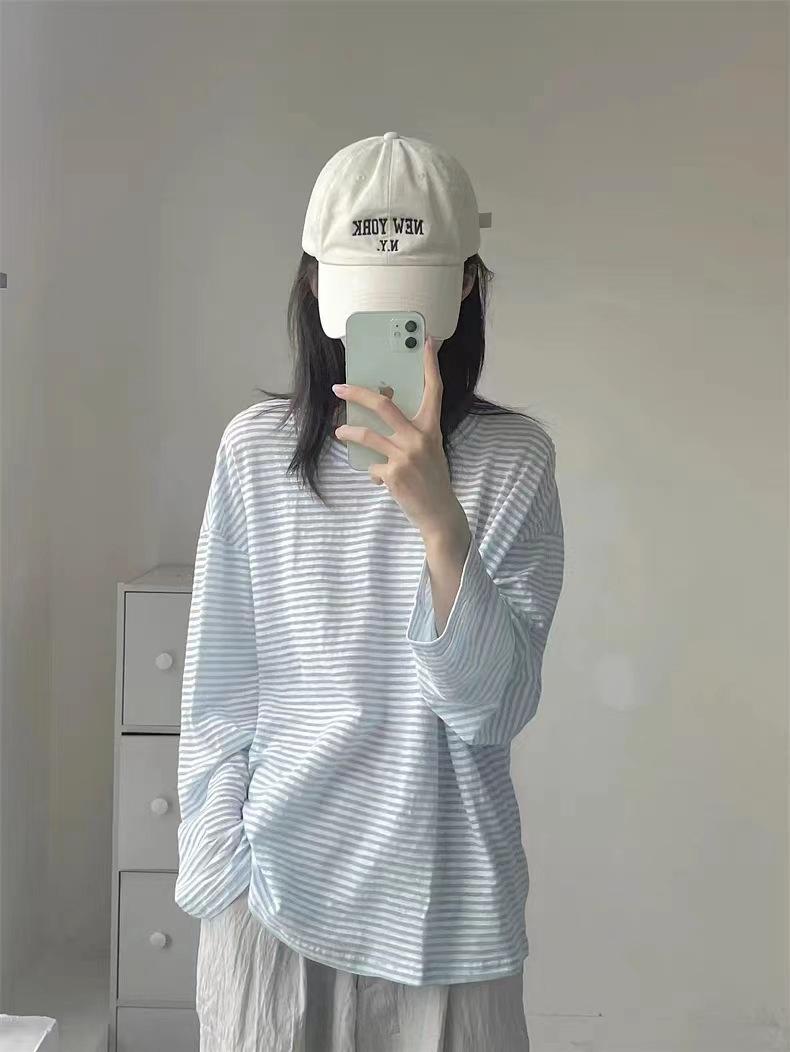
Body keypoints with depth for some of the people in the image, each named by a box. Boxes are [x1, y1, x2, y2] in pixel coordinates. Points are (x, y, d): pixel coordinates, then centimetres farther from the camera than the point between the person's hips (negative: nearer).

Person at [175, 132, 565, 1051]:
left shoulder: (512, 459, -8)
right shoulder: (257, 448, -5)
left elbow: (492, 708, -14)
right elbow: (217, 697, 1)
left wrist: (437, 517, -26)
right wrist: (221, 887, 0)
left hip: (445, 913, -1)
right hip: (275, 893, 1)